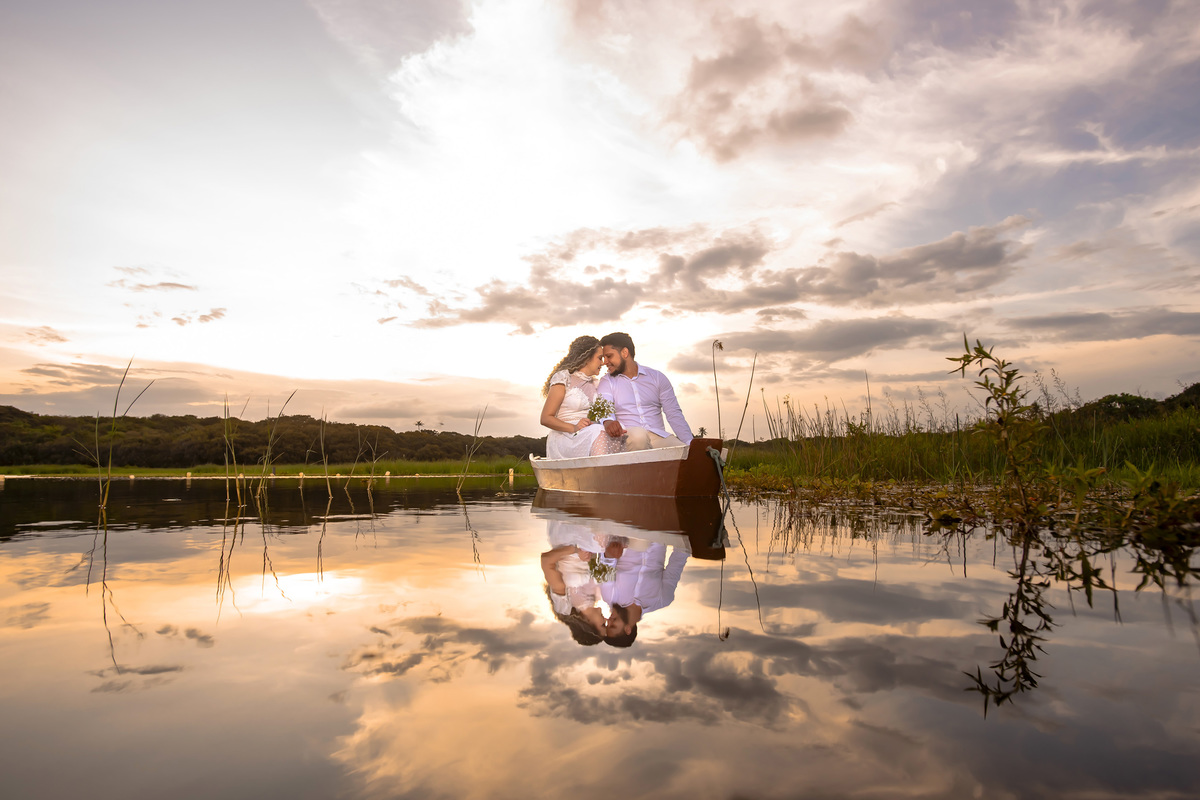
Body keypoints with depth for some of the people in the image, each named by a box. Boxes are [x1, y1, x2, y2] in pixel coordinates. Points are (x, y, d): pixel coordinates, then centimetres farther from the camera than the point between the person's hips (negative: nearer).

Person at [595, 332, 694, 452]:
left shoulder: (657, 377, 14)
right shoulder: (607, 382, 12)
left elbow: (674, 414, 9)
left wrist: (690, 444, -5)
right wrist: (607, 422, -33)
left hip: (658, 436, 0)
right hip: (626, 436, 0)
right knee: (637, 435, -36)